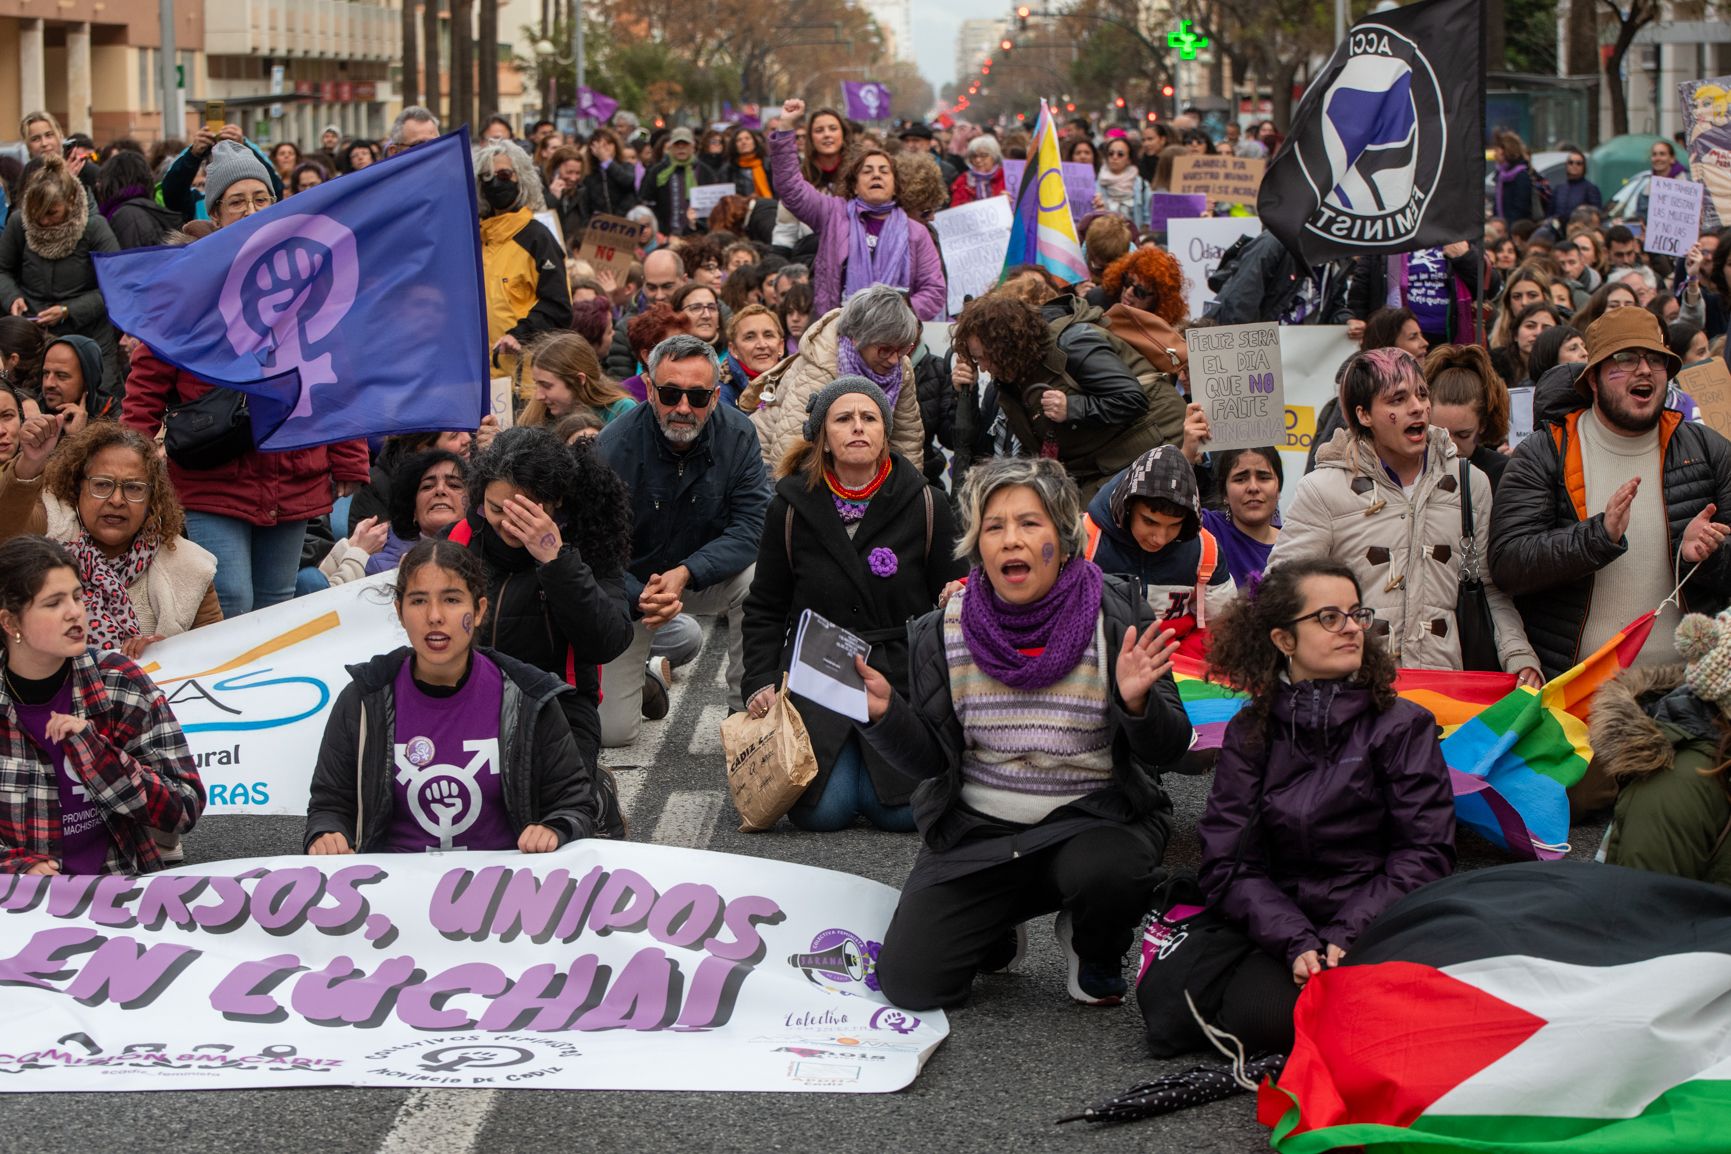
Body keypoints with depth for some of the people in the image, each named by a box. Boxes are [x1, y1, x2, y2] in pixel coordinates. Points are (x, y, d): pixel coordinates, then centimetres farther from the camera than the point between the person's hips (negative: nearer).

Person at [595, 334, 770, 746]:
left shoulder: (737, 435, -16)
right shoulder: (615, 448, -23)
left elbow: (751, 527, -20)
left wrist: (685, 573, -34)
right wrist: (641, 598, -41)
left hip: (707, 575, 2)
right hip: (629, 584, -2)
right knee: (612, 731, -8)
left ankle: (748, 709, -17)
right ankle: (642, 669, 27)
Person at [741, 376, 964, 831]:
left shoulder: (924, 505, 1)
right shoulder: (792, 507, 3)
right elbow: (765, 610, 11)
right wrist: (759, 683, -2)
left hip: (902, 674, 0)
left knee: (902, 811, -16)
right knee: (822, 811, -17)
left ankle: (868, 760, 19)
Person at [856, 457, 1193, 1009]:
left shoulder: (1118, 618, -7)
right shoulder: (941, 635, 0)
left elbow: (1169, 748, -7)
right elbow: (929, 761, 3)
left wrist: (1137, 703, -28)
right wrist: (884, 714, -15)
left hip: (1093, 818, -2)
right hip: (976, 832, 2)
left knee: (1104, 873, -38)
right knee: (908, 981, -12)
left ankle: (1095, 950, 2)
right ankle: (999, 929, 24)